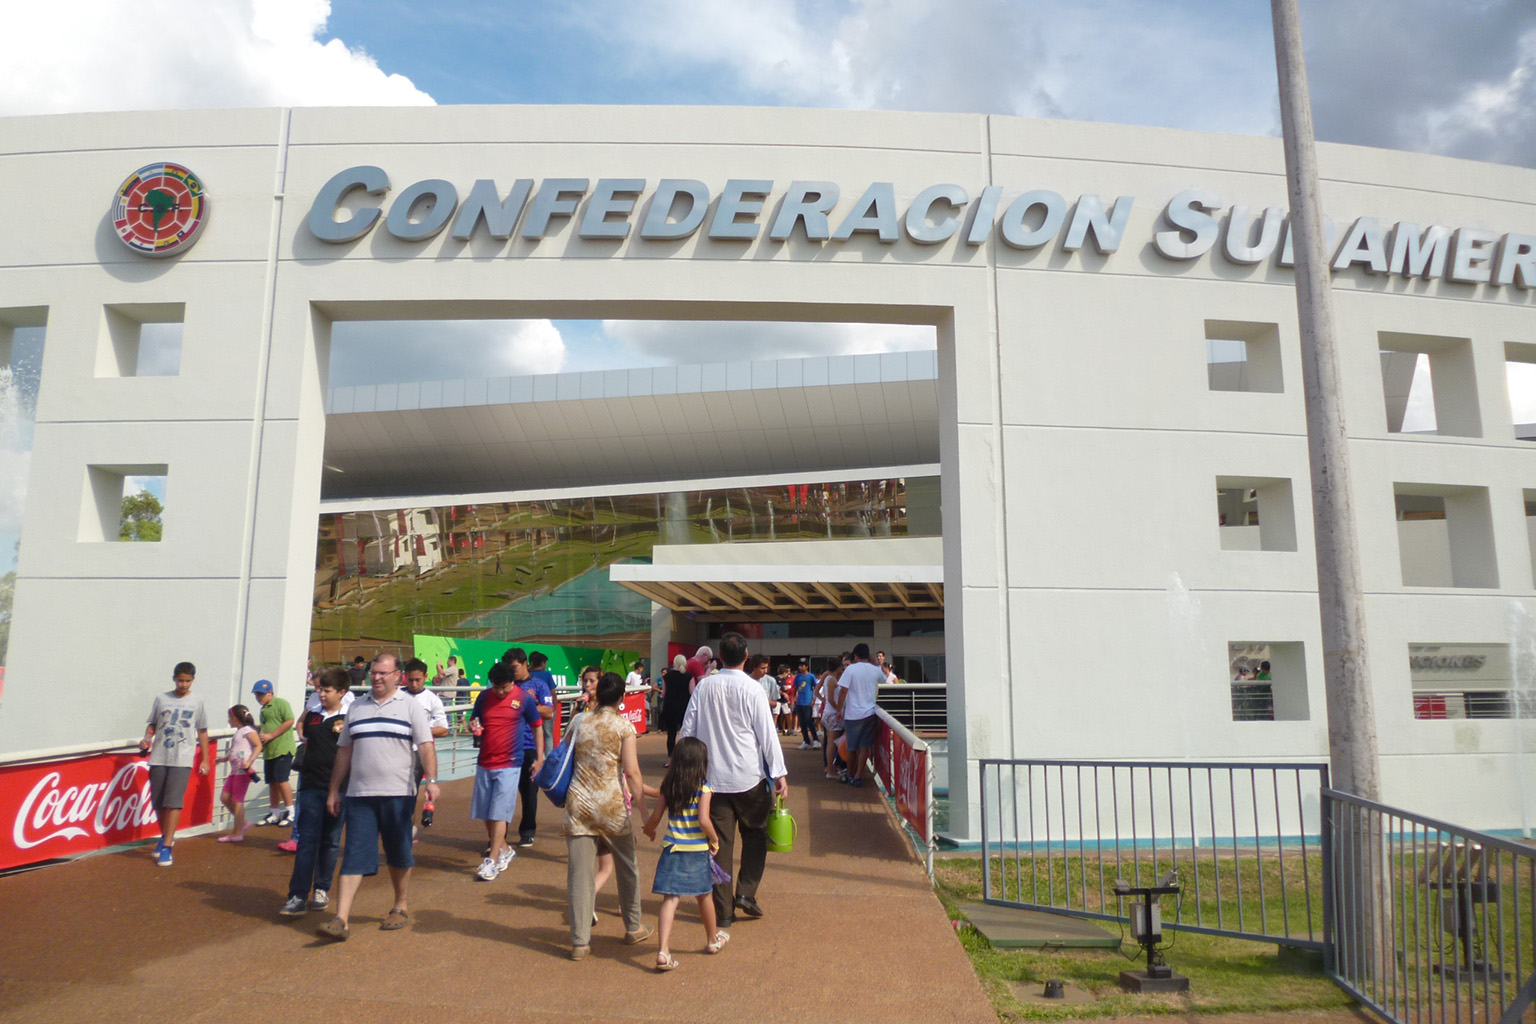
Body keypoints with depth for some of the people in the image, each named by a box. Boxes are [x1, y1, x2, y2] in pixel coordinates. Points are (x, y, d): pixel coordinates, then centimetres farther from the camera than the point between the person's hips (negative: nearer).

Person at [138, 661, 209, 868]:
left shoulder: (197, 703, 5)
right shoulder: (161, 699, 9)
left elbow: (202, 732, 10)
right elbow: (152, 724, 14)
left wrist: (205, 760, 8)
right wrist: (146, 739, -7)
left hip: (182, 760, -3)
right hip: (159, 758, 3)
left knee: (173, 802, -11)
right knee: (158, 802, 8)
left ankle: (166, 847, -8)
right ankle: (166, 838, 29)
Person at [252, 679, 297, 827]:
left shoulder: (281, 703, -5)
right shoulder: (263, 710, 20)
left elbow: (290, 721, -15)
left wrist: (271, 735, -15)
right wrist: (260, 737, 7)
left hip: (283, 749, -8)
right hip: (269, 751, 8)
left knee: (281, 779, -12)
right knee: (272, 782, 9)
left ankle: (290, 813, -4)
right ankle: (275, 814, 17)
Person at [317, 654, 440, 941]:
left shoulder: (410, 706, 1)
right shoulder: (356, 707, 12)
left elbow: (426, 745, -6)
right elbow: (344, 751, 15)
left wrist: (431, 780, -18)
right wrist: (334, 790, 12)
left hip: (397, 794, -2)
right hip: (359, 794, 3)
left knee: (399, 855, 9)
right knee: (354, 856, -2)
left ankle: (400, 907, 25)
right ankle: (341, 919, -3)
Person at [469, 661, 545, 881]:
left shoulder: (524, 698, -6)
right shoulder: (484, 697, 4)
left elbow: (537, 728, 3)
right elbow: (473, 720, 16)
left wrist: (540, 758, 1)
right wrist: (473, 726, -9)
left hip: (509, 765, -5)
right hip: (484, 763, 5)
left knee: (499, 814, -7)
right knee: (485, 814, 11)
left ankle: (492, 861, -1)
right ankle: (505, 850, 29)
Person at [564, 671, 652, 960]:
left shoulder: (578, 721, 6)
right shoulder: (623, 725, -5)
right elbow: (631, 771, -11)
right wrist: (644, 812, -7)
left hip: (577, 804, 3)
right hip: (610, 805, -2)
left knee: (579, 874, 5)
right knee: (626, 868, 16)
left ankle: (580, 941, 5)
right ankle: (634, 928, 28)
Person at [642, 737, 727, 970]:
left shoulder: (668, 785, 0)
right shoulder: (703, 787, -11)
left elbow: (656, 816, 3)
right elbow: (703, 820, -19)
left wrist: (649, 830, 24)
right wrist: (714, 839, -3)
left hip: (672, 848, 2)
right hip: (697, 850, -2)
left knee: (670, 899, -2)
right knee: (704, 896, 18)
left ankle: (663, 950, -15)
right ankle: (713, 939, 37)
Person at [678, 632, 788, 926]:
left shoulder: (705, 686, 0)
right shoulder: (751, 688, -10)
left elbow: (687, 728, 4)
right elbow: (766, 733, -9)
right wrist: (779, 773, -4)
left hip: (713, 777, 3)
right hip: (748, 777, -2)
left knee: (720, 842, 8)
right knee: (755, 833, 17)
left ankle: (723, 910, 12)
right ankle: (746, 893, 6)